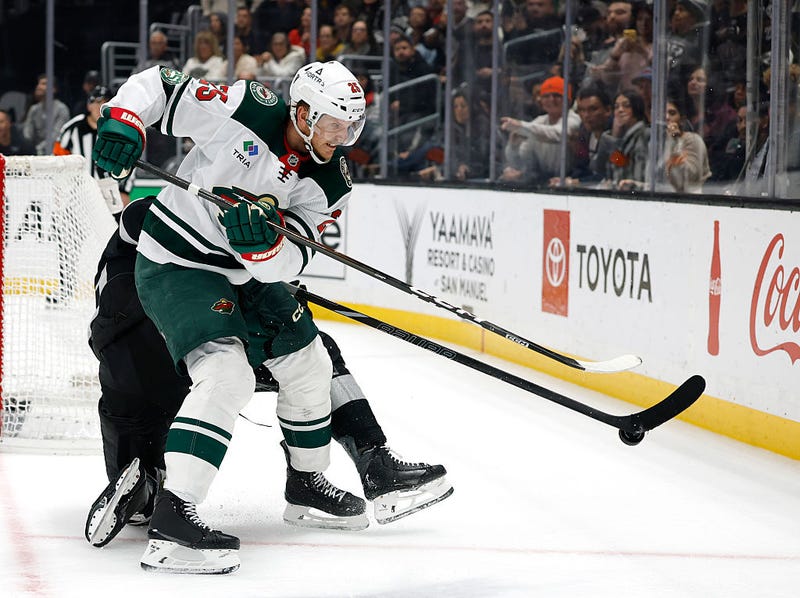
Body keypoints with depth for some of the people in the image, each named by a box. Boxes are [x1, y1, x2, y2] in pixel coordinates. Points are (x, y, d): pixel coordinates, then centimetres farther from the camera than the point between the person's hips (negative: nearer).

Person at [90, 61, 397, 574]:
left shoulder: (331, 183, -5)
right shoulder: (243, 110, -20)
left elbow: (286, 262, -13)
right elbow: (157, 86, -12)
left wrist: (263, 242, -35)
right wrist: (123, 122, -30)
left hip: (247, 274, 8)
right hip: (175, 266, -8)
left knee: (308, 364, 17)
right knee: (227, 374, -27)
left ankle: (308, 480, 43)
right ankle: (170, 522, -36)